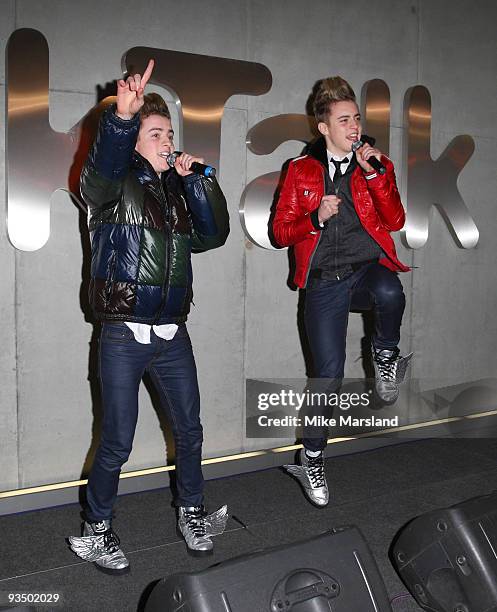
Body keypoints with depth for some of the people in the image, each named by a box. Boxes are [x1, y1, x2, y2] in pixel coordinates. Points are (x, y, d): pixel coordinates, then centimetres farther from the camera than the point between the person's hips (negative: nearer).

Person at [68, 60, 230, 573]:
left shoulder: (179, 190, 14)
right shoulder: (114, 188, -3)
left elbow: (214, 234, 5)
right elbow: (100, 168, -27)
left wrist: (196, 179, -2)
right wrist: (122, 116, -45)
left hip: (172, 336, 5)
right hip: (123, 337, -5)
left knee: (189, 431, 13)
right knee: (117, 443, 2)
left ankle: (191, 512, 35)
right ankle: (95, 530, 24)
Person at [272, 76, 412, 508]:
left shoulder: (378, 165, 13)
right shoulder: (301, 170, 10)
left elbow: (395, 221, -1)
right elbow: (281, 232, 6)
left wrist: (374, 173, -9)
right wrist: (317, 218, -11)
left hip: (368, 270, 1)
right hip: (325, 282, 0)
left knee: (390, 293, -38)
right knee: (329, 374, -3)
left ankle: (386, 356, -5)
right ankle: (312, 460, 18)